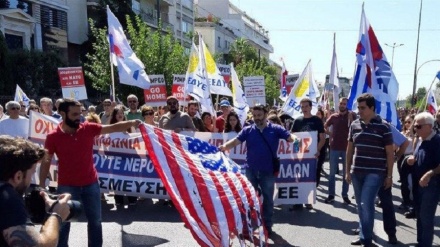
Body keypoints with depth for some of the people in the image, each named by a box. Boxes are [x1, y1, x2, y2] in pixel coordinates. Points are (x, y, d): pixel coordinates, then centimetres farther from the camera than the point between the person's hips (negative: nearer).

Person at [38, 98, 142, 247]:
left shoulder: (89, 128, -5)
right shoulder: (53, 137, -9)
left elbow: (112, 128, -8)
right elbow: (45, 162, -3)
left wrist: (130, 123, -25)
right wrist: (41, 186, -3)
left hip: (91, 184, 3)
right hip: (67, 186, -2)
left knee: (95, 221, 15)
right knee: (63, 223, 11)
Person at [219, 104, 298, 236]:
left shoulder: (275, 129, -2)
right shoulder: (247, 130, 1)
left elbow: (290, 136, -8)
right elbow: (236, 141, -9)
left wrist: (296, 140, -31)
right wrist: (225, 146, -28)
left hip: (268, 171, -1)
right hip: (251, 170, 1)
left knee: (268, 199, 11)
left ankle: (267, 225, 27)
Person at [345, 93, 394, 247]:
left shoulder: (383, 127, -7)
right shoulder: (354, 125, 5)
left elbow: (390, 153, -3)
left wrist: (389, 175, -5)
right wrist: (347, 171, 11)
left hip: (375, 172, -5)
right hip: (357, 172, 5)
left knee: (366, 204, -11)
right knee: (360, 205, 12)